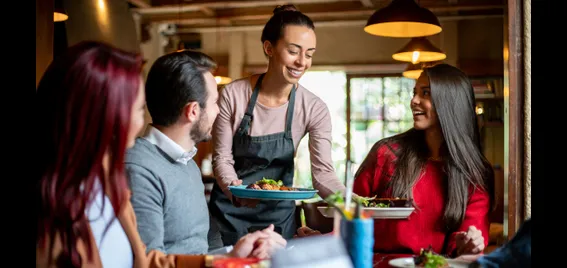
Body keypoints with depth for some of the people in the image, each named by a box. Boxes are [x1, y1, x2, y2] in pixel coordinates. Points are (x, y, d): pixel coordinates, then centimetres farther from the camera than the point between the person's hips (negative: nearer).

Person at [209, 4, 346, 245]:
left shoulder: (315, 109, -12)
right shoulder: (233, 95, -15)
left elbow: (323, 172, -16)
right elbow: (222, 157, -10)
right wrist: (234, 189, -30)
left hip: (278, 213, 1)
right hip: (229, 210, -1)